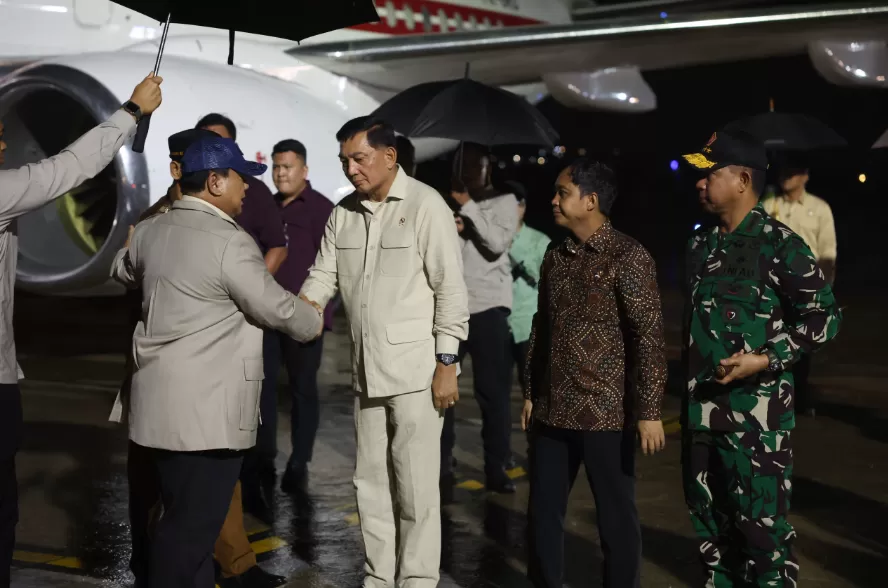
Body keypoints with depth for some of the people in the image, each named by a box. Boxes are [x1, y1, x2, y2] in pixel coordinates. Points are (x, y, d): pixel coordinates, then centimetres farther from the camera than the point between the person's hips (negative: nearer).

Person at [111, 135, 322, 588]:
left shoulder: (150, 231, 9)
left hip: (166, 398, 9)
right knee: (192, 523, -3)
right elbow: (277, 308, -10)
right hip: (206, 408, -9)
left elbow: (123, 270, 30)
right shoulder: (229, 242, -16)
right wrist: (313, 322, 10)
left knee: (186, 516, 16)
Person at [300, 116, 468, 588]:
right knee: (371, 482, 14)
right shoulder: (344, 212, 8)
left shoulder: (426, 205, -10)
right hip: (366, 370, 6)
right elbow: (324, 276, 10)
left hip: (415, 370, -6)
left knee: (415, 486, 0)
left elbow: (450, 289, -10)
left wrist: (447, 363, -13)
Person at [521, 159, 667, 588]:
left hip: (605, 413, -6)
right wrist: (530, 393, 16)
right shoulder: (555, 258, 10)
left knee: (616, 516, 4)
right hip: (552, 410, 6)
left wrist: (649, 411, -17)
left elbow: (649, 337, -14)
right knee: (543, 511, 12)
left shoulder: (628, 257, -11)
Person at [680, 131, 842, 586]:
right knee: (710, 524, 15)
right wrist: (685, 375, 14)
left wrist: (766, 360, -18)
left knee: (761, 527, -3)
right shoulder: (700, 244, 11)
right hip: (700, 409, 7)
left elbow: (825, 316, -10)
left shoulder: (779, 244, -9)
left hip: (755, 414, -7)